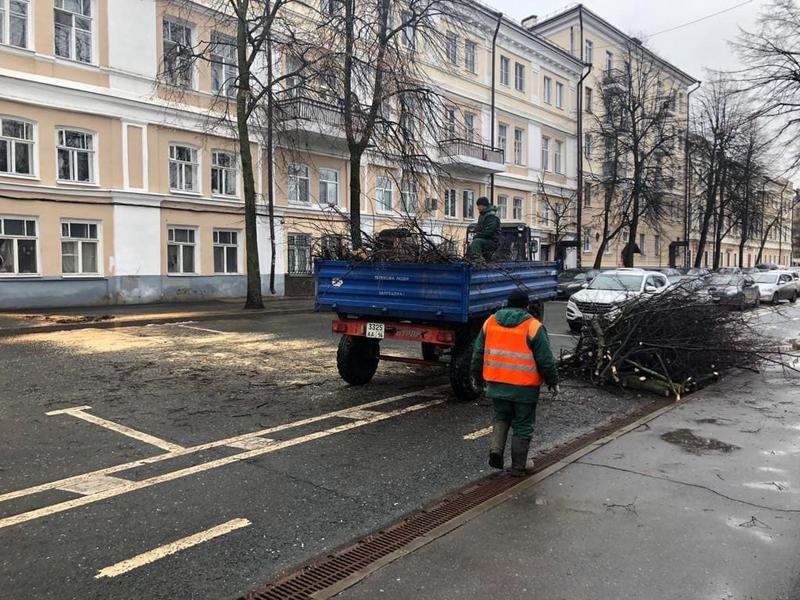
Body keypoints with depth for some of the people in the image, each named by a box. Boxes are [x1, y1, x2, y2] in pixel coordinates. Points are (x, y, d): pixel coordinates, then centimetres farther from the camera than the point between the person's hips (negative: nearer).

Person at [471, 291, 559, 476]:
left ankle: (496, 449, 2)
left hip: (497, 384, 4)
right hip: (524, 387, -3)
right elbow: (546, 360, -6)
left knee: (501, 418, 23)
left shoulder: (490, 322, 5)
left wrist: (479, 375, 23)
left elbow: (478, 352, 11)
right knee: (522, 426, 10)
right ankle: (518, 467, 16)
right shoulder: (533, 326, -8)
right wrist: (553, 382, 7)